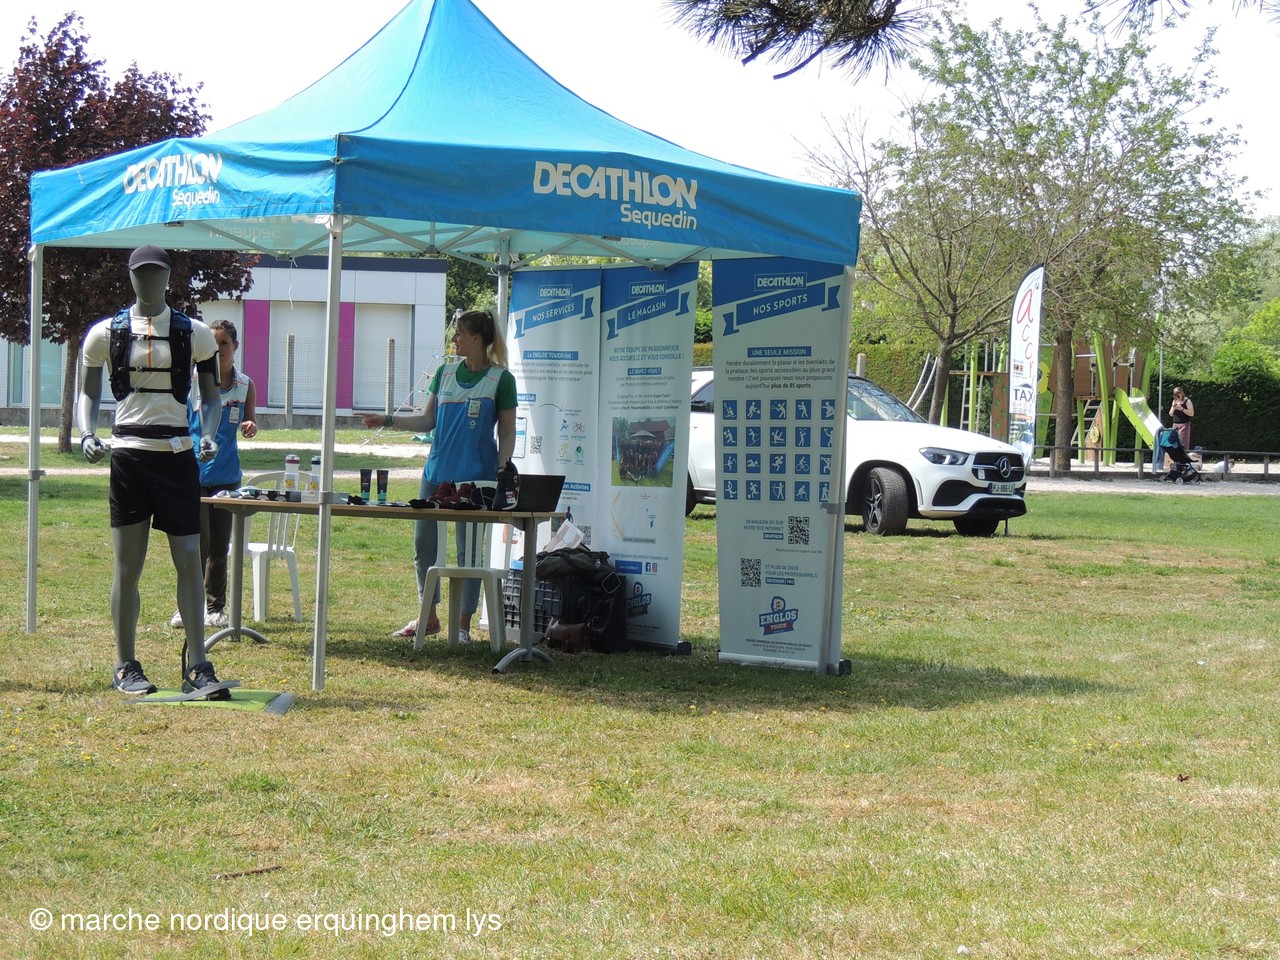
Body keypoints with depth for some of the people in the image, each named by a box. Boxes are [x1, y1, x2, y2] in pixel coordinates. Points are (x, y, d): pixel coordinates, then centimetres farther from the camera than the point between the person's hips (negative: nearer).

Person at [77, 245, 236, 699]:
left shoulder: (194, 334, 6)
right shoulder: (106, 333, 5)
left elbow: (210, 396, 12)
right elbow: (88, 392, 13)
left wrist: (208, 435, -7)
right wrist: (87, 434, -5)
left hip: (178, 456, 1)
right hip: (129, 454, 0)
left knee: (190, 559, -4)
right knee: (128, 564, 2)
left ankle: (196, 666, 1)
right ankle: (126, 666, 12)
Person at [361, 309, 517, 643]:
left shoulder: (501, 379, -4)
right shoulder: (445, 372, 9)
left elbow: (507, 433, -3)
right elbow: (428, 420, 13)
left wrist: (502, 474, -14)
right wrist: (387, 421, 3)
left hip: (475, 477, -5)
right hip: (437, 472, 5)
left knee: (469, 549, 1)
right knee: (424, 544, 8)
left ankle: (463, 625, 11)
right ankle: (428, 618, 22)